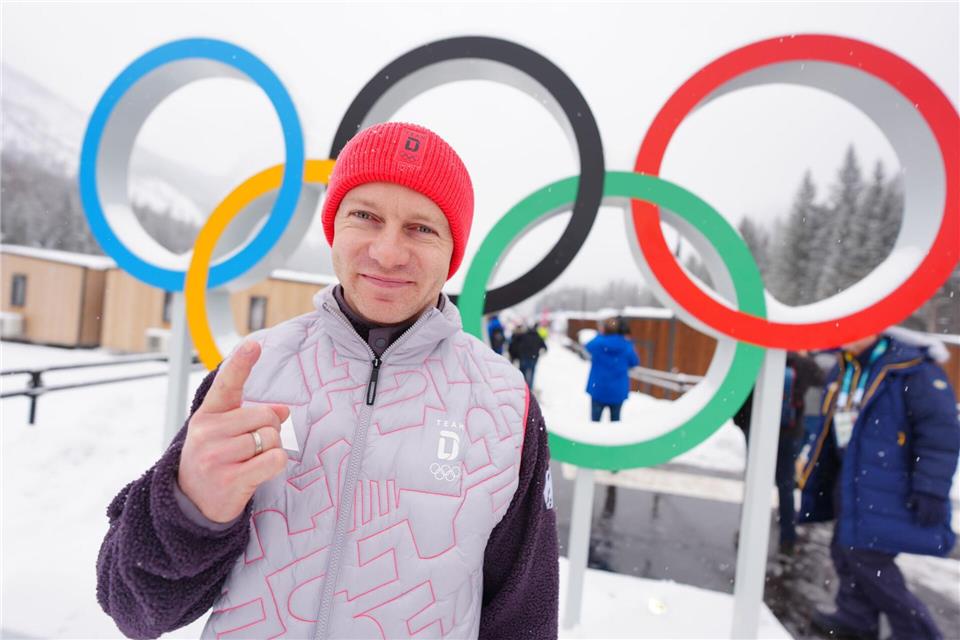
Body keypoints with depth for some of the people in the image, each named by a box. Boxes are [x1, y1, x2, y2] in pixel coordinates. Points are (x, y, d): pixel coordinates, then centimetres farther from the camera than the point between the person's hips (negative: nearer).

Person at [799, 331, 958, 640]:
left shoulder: (912, 368, -16)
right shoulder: (841, 371, 9)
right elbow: (828, 432, 17)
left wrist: (930, 490, -21)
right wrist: (815, 480, 20)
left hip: (888, 490, -8)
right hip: (853, 484, 8)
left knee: (866, 557, -4)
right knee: (845, 551, 15)